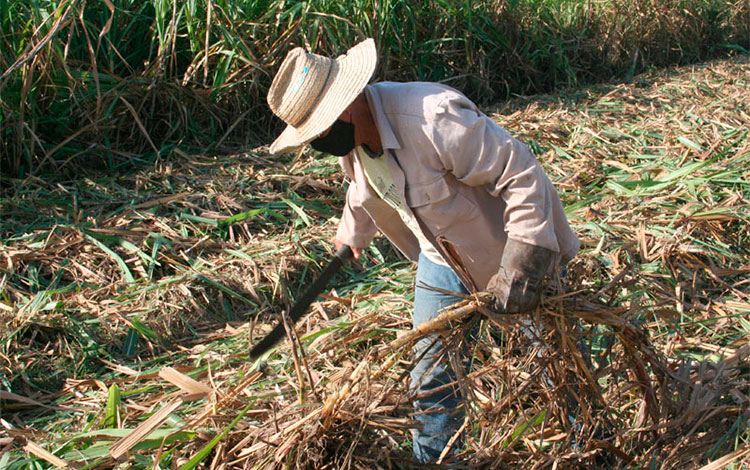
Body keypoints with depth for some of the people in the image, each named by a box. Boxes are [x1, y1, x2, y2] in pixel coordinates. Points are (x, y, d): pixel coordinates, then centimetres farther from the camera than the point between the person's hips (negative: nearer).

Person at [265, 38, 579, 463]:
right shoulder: (350, 141, -10)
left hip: (515, 250, -7)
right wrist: (351, 235, 31)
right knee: (432, 360, 13)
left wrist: (522, 265, -36)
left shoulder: (432, 119, -38)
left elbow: (523, 174, -35)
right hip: (443, 257, 7)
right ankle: (432, 456, 34)